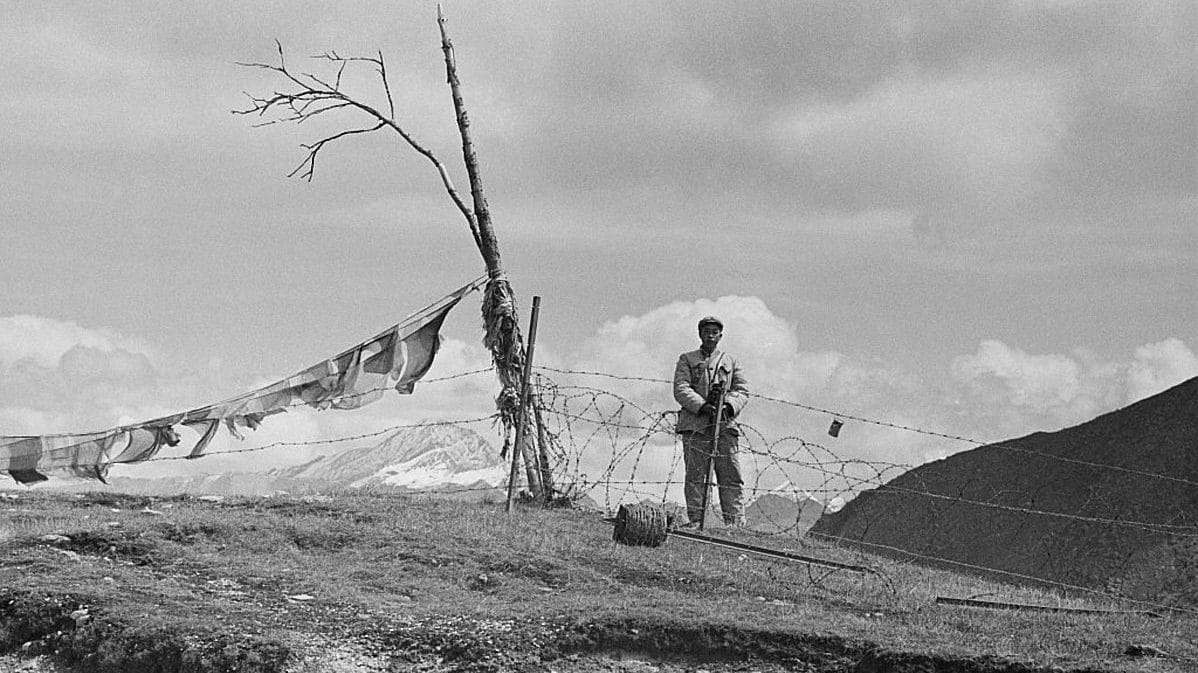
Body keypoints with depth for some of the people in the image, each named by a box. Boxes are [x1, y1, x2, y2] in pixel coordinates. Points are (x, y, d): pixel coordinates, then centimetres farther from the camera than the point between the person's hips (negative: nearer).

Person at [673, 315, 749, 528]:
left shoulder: (731, 362, 20)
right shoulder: (687, 360, 14)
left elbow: (742, 391, 11)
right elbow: (680, 389, 0)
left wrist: (729, 406, -11)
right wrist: (701, 405, -15)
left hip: (725, 424, 1)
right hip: (695, 425, -1)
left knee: (730, 475, -5)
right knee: (695, 475, -5)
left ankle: (735, 522, -6)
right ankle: (695, 521, -4)